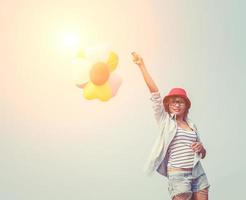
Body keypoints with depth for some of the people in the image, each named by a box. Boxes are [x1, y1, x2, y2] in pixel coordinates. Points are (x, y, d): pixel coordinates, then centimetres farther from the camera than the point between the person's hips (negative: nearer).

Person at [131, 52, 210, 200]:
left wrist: (201, 148, -2)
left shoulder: (192, 125, 14)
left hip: (198, 173, 5)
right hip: (178, 175, -4)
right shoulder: (165, 120, 3)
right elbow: (154, 91, -4)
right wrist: (142, 65, -8)